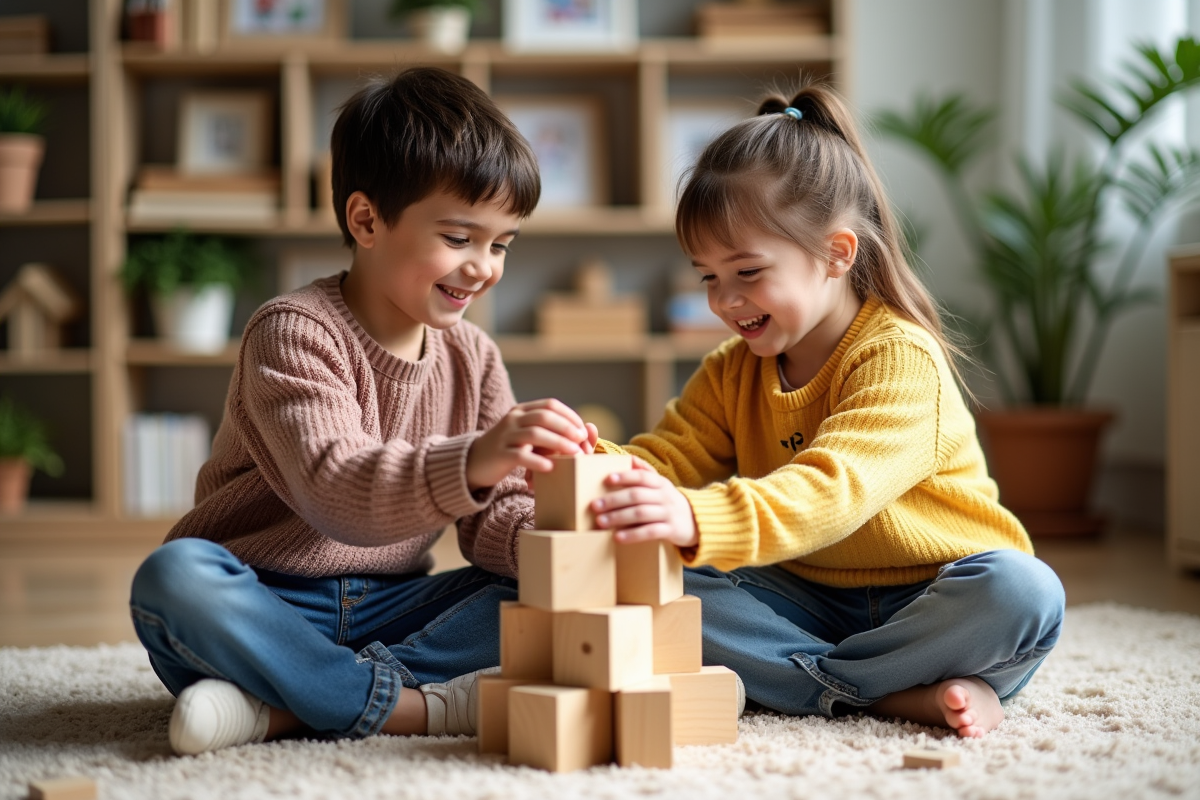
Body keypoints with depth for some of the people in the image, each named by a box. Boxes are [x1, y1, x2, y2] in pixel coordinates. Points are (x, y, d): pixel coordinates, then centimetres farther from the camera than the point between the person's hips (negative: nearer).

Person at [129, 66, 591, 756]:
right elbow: (337, 491, -30)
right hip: (262, 606, -5)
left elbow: (497, 515, 2)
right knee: (175, 577, -35)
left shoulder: (474, 359, 6)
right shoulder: (296, 334, -14)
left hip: (386, 611, 5)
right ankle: (413, 706, -29)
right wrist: (473, 461, -49)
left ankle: (282, 706, -26)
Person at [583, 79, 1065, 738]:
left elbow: (829, 491, -36)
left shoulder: (900, 359, -20)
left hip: (927, 599, -5)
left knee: (1023, 594, -35)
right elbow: (668, 460, -3)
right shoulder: (731, 373, 6)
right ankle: (895, 694, -26)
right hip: (811, 599, 6)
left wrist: (696, 520, -52)